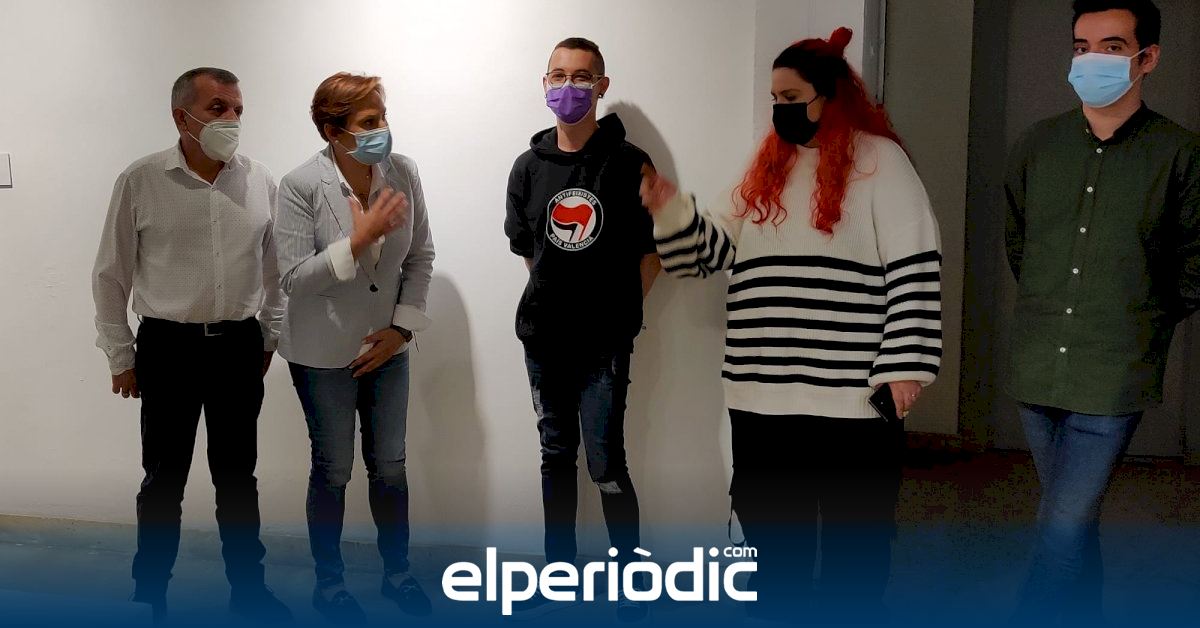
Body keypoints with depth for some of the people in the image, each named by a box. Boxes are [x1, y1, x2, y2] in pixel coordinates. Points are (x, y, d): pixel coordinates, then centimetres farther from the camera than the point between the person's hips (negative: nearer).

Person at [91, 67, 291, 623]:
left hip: (239, 347, 2)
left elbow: (274, 268, 10)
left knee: (237, 475, 12)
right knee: (164, 478, 8)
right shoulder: (140, 182, -7)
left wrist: (268, 338, 11)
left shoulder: (259, 181, 0)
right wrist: (120, 356, 1)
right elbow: (111, 276, -1)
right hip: (168, 348, -2)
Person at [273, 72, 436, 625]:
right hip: (324, 354, -3)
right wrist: (360, 238, -28)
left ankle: (397, 572, 35)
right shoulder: (301, 186, -17)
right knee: (333, 470, 10)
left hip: (386, 346, 3)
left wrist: (403, 326, -6)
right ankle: (329, 583, 31)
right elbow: (294, 279, -18)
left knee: (390, 466, 14)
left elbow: (420, 255, 1)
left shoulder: (402, 173, -8)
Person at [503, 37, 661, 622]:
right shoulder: (529, 165, 5)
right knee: (556, 456, 15)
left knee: (606, 465, -5)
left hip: (604, 343, -4)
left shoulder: (629, 163, -6)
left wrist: (621, 306, -3)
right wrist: (556, 297, 10)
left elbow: (654, 248, -1)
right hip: (542, 338, 4)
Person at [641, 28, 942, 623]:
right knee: (770, 526, 17)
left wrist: (904, 365, -15)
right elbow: (713, 246, 13)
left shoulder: (878, 161, -3)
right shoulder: (768, 166, 14)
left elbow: (916, 268, -9)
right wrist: (670, 211, -6)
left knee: (854, 530, 10)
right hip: (764, 393, 6)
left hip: (853, 395, -5)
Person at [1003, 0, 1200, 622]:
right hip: (1038, 368, 4)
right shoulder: (1037, 143, 5)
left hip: (1115, 374, -4)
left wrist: (1148, 322, 5)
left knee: (1063, 530, -10)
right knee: (1073, 524, 19)